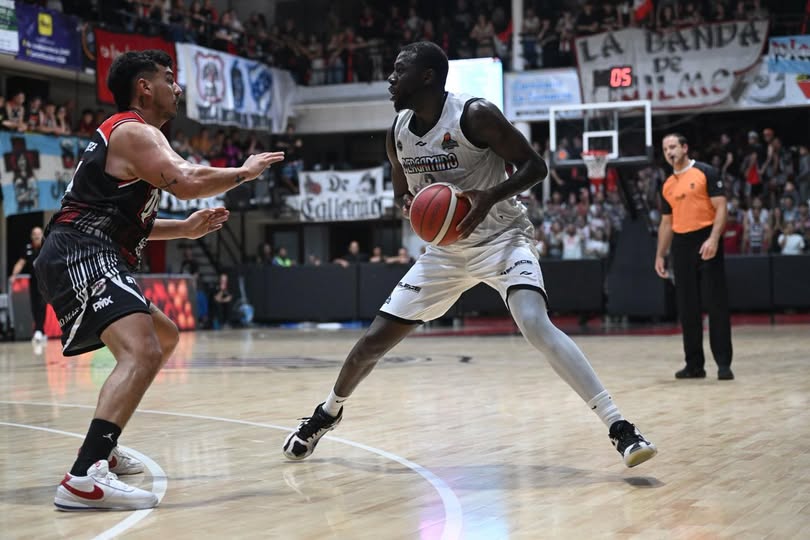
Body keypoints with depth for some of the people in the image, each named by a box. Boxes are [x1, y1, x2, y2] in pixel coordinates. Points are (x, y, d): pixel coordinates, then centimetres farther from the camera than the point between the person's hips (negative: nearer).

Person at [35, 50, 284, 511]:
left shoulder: (128, 134, 25)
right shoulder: (135, 132, -8)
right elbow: (188, 182, -24)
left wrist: (186, 228, 22)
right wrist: (245, 171, -7)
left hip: (92, 260, 11)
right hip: (81, 257, -11)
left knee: (165, 338, 27)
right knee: (141, 354, -29)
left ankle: (102, 449, 26)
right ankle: (84, 478, -41)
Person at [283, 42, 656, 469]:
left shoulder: (475, 115, -20)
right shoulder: (398, 133, -1)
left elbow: (535, 165, -16)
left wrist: (490, 196, -34)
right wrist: (408, 204, -11)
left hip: (503, 238, -6)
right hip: (447, 247, 6)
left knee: (535, 324, -31)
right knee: (375, 339, 6)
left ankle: (620, 428, -29)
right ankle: (328, 412, 33)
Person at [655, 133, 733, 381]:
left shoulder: (706, 173, -3)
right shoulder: (667, 186, 15)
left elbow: (721, 207, -8)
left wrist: (713, 239, -21)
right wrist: (660, 255, 13)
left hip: (706, 241, -6)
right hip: (681, 244, 6)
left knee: (717, 304, -5)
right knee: (687, 307, 6)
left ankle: (723, 363, -3)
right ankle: (694, 364, 12)